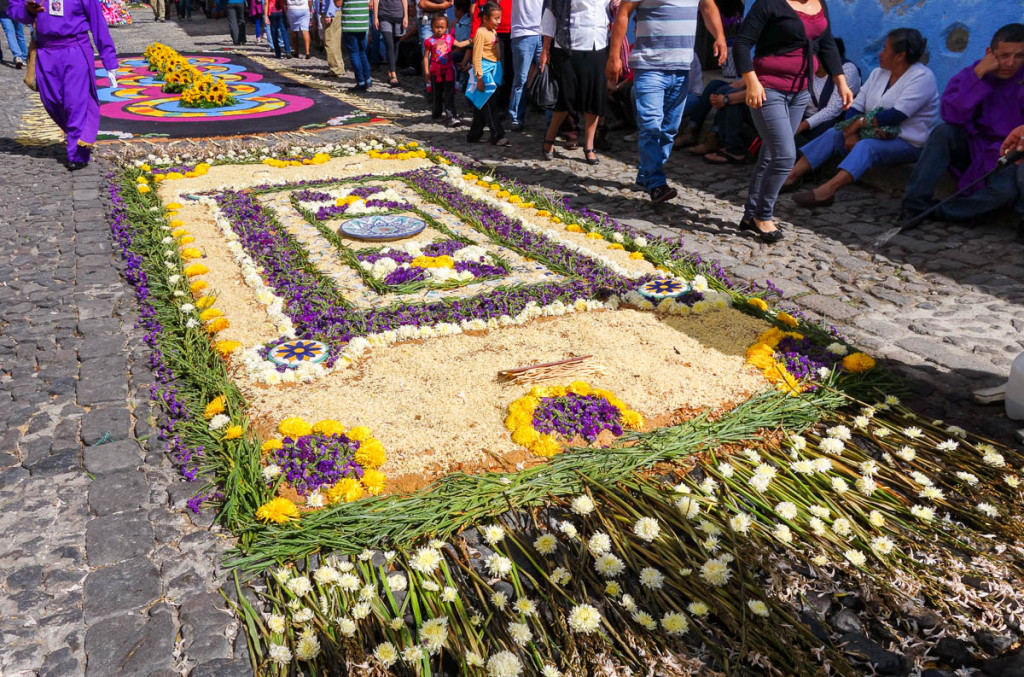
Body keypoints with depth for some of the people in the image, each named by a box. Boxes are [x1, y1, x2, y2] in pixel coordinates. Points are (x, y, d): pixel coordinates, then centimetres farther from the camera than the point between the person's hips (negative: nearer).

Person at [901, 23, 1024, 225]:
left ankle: (931, 213, -26)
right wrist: (978, 74, -22)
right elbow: (951, 115, -20)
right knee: (944, 131, -27)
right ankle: (914, 206, -30)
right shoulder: (970, 74, -1)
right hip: (972, 148, 2)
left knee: (1005, 191, -34)